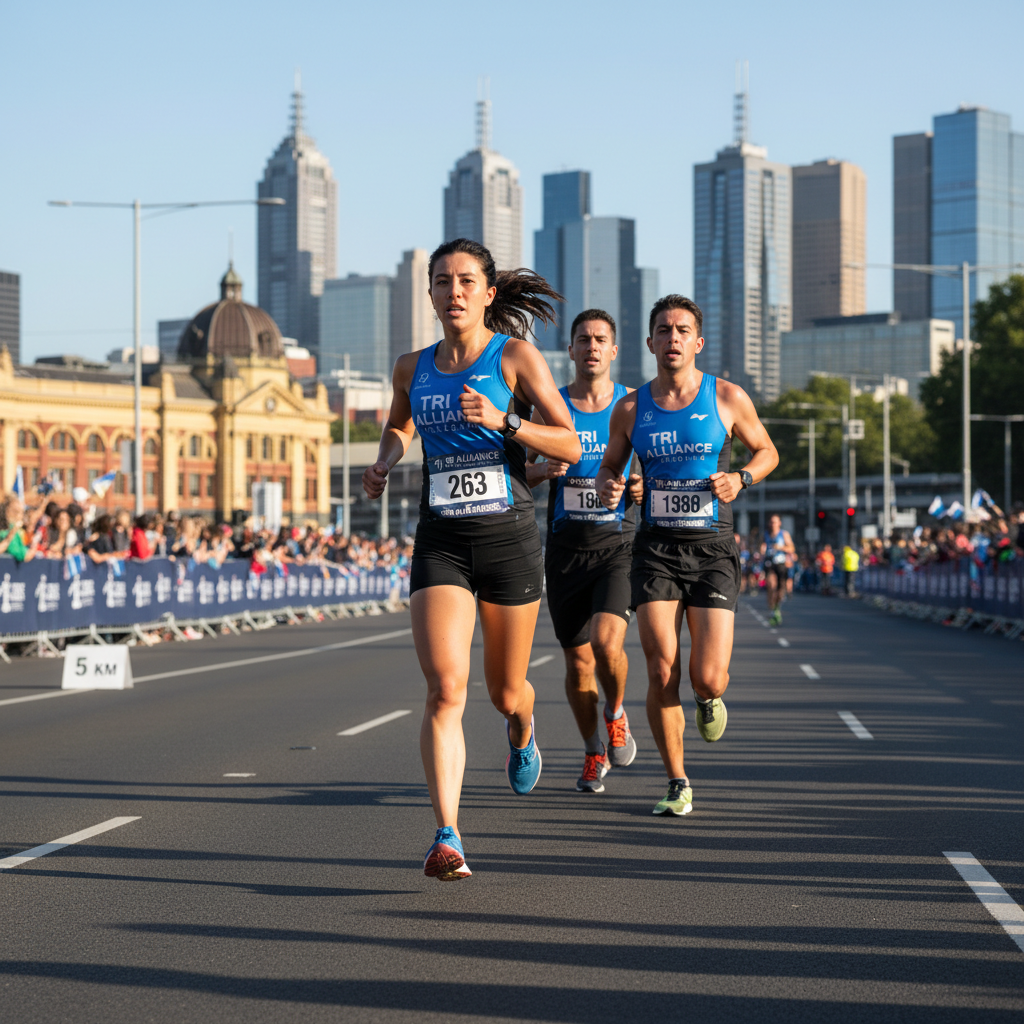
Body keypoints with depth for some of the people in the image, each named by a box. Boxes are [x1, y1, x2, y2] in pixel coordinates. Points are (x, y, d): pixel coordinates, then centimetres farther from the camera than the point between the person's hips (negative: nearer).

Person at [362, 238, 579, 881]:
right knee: (444, 688, -17)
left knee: (505, 692, 13)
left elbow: (571, 447, -8)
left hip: (509, 537, -2)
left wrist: (503, 421, -22)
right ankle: (448, 839, -19)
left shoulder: (516, 356, -3)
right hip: (441, 543, 2)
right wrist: (385, 460, 9)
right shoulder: (413, 368, 8)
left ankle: (523, 731, 52)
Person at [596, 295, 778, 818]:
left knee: (708, 678, -10)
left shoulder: (728, 398, 1)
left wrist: (741, 477, -7)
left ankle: (709, 697, 30)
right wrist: (608, 489, -5)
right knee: (662, 673, -10)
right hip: (656, 547, 1)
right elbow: (609, 466, 18)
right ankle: (677, 784, 7)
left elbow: (767, 450, 14)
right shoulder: (630, 408, 5)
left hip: (712, 548, -1)